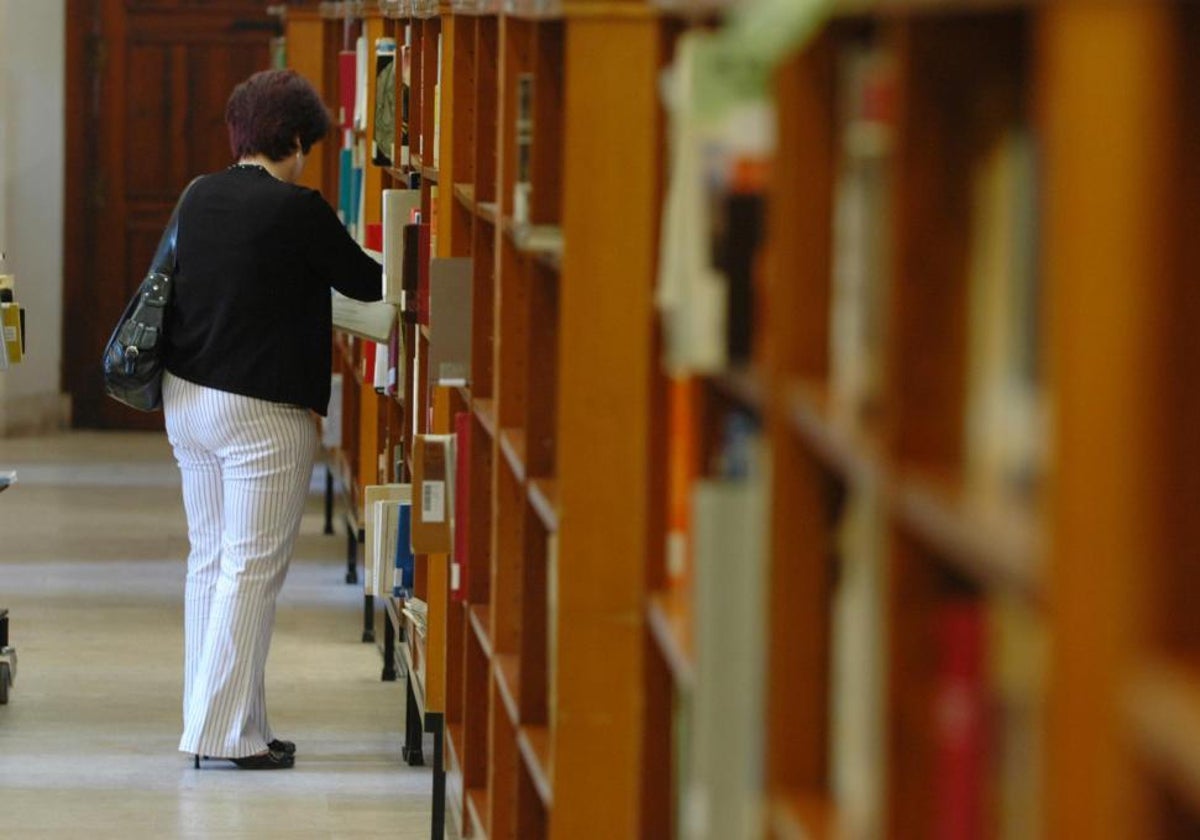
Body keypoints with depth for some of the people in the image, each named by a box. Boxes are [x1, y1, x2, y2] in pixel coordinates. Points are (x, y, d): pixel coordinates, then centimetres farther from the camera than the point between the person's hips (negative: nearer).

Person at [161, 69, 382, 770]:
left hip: (187, 397, 8)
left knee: (209, 561, 14)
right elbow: (366, 282, -4)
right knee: (252, 570, -2)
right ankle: (227, 731, -2)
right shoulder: (297, 211, -16)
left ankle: (209, 719, 18)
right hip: (263, 414, -8)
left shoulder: (199, 197, 6)